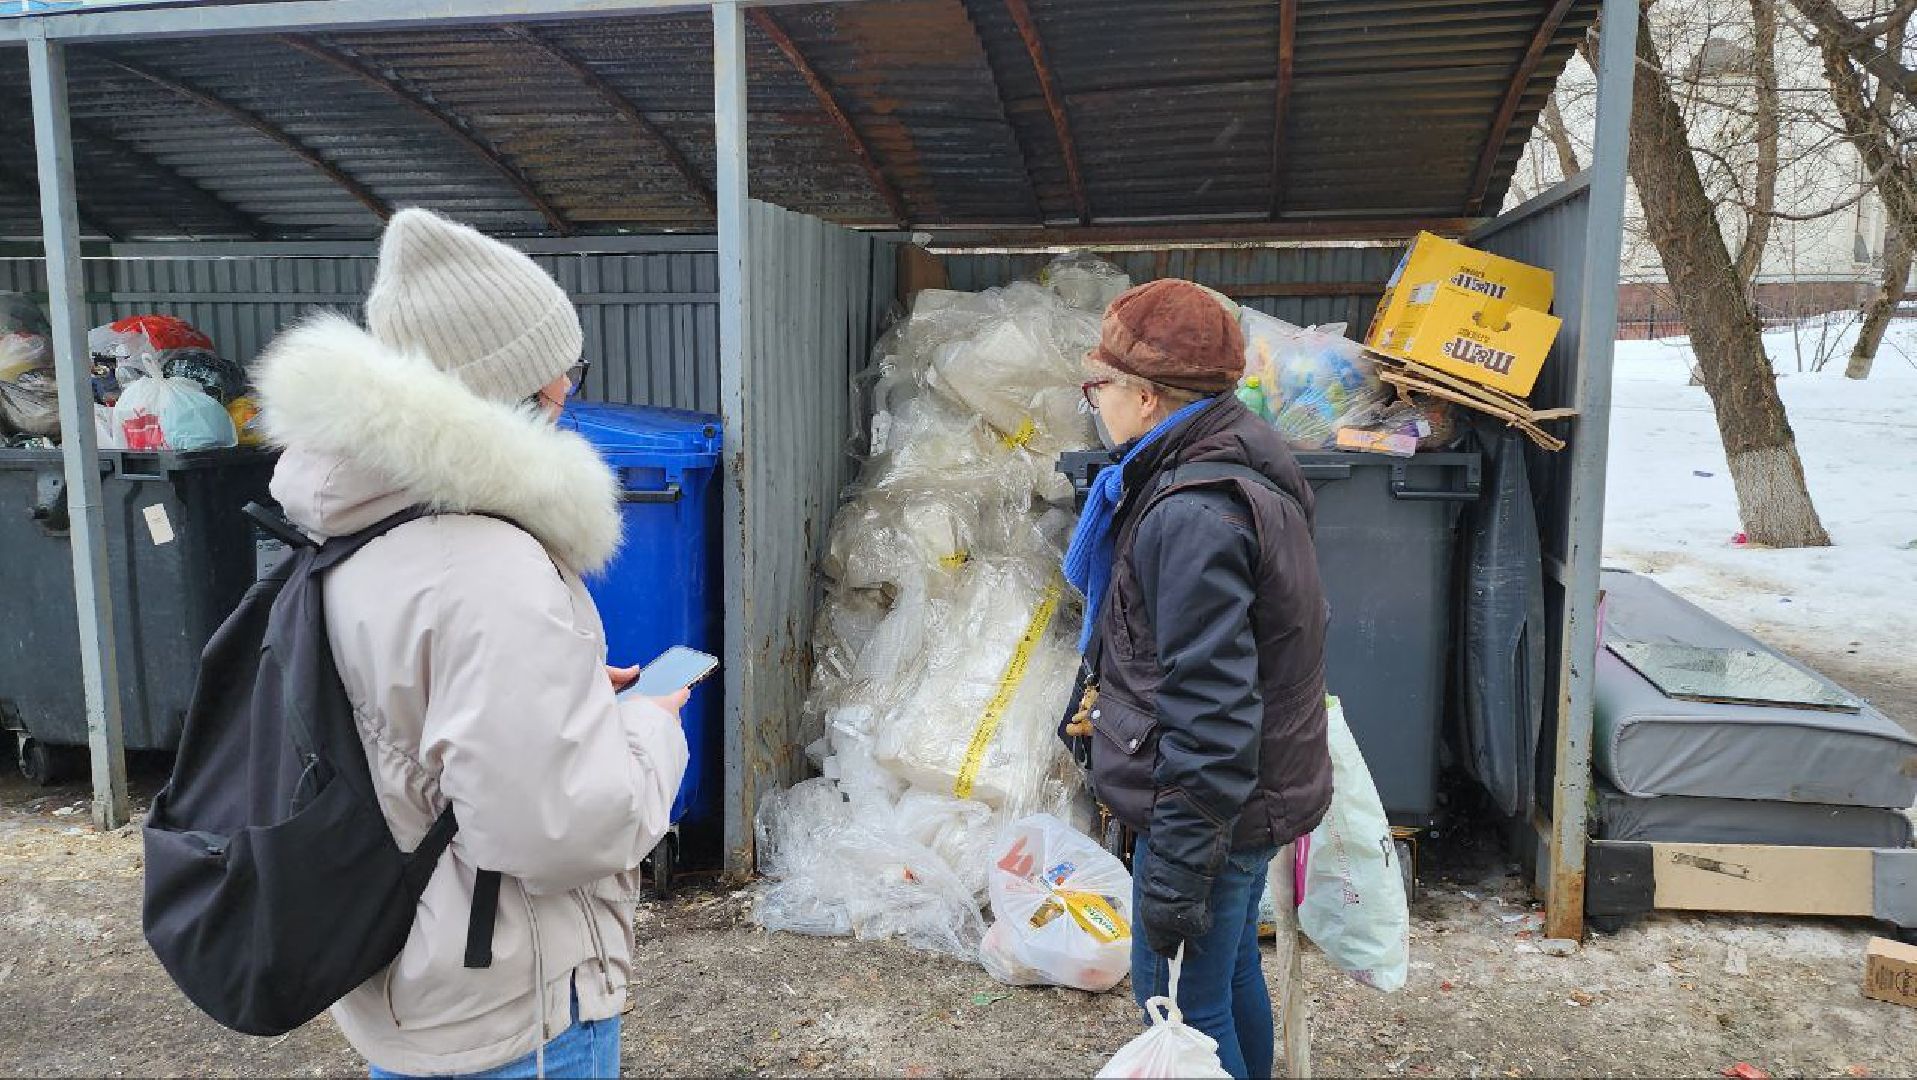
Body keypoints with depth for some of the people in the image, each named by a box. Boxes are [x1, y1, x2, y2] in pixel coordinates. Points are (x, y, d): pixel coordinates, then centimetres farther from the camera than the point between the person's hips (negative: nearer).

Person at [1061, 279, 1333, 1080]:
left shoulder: (1193, 516, -27)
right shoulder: (1240, 466, 7)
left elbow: (1210, 713, -28)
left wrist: (1176, 868, -23)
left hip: (1210, 807, -10)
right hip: (1260, 793, 10)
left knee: (1180, 1004, 5)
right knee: (1230, 970, 25)